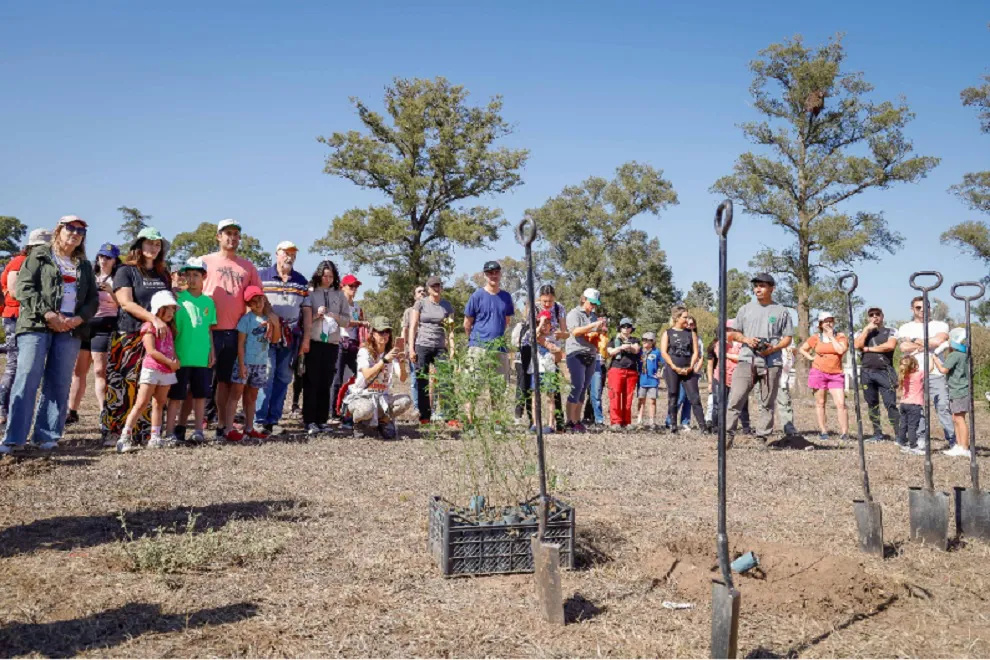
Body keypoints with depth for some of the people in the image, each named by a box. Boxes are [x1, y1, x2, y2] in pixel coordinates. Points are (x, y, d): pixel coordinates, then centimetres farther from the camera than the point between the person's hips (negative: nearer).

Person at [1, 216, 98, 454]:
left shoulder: (85, 266, 19)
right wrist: (48, 314, -15)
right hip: (36, 326, -4)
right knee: (27, 379, -10)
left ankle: (47, 436, 5)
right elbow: (24, 288, -3)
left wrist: (78, 319, -6)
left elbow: (93, 298, 13)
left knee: (59, 384, 1)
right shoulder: (39, 256, 8)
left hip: (70, 330, 4)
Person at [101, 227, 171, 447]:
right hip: (129, 337, -5)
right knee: (123, 385, -6)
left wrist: (170, 324, 8)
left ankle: (146, 433, 5)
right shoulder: (126, 271, 2)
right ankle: (113, 433, -1)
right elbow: (126, 303, -9)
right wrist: (154, 319, -19)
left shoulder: (163, 275, 18)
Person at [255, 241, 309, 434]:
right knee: (266, 375, -9)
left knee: (283, 378, 5)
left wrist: (305, 337, 9)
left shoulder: (301, 281, 14)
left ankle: (273, 420, 12)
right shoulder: (262, 276, 4)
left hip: (290, 337, 4)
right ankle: (259, 420, -4)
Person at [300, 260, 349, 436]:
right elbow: (306, 317, -4)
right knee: (311, 382, -1)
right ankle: (309, 421, 2)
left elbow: (347, 320, 12)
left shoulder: (340, 296, 12)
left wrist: (335, 317, -6)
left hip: (332, 344, 3)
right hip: (313, 342, -3)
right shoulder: (311, 292, 2)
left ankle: (322, 420, 10)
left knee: (326, 383, 5)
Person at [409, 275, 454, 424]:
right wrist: (411, 349, -5)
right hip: (422, 346, -2)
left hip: (440, 347, 2)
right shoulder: (421, 303, 3)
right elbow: (413, 327, 2)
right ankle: (424, 416, 8)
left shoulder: (447, 306, 10)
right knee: (422, 383, 2)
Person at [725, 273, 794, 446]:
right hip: (747, 361, 0)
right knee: (735, 399, -9)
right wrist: (746, 339, -6)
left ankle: (762, 439, 10)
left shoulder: (781, 311, 7)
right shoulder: (745, 309, 13)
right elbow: (733, 333, 15)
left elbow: (787, 338, 6)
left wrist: (773, 348, -12)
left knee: (767, 404, 4)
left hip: (772, 363, 0)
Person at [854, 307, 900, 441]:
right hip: (867, 372, 3)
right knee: (872, 404, 7)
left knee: (890, 404, -10)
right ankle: (877, 433, 13)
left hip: (885, 372, -3)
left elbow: (890, 345, -11)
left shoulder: (890, 331, 9)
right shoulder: (862, 332, 17)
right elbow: (857, 345, -3)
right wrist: (867, 329, -4)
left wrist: (869, 349, -4)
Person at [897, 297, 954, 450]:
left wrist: (916, 341, 0)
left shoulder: (940, 325, 14)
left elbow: (939, 340, -9)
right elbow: (904, 347, -5)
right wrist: (929, 343, -4)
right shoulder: (905, 328, 15)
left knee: (944, 408, -8)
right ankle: (921, 441, 5)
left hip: (936, 374, -1)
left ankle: (954, 442, -7)